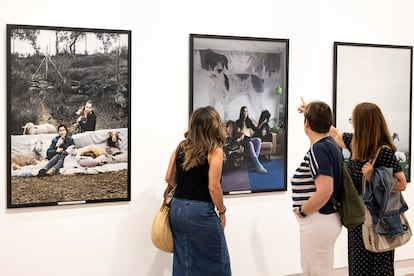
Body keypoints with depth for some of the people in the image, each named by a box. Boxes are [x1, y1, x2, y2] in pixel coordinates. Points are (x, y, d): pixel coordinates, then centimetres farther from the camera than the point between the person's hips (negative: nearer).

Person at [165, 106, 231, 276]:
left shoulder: (182, 146, 6)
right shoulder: (214, 150, -10)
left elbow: (169, 179, 9)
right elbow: (213, 187, -14)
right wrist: (221, 212, -2)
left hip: (177, 208, 6)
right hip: (201, 212, -6)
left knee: (183, 261, 13)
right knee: (216, 261, 8)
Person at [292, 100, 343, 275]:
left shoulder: (319, 148, -22)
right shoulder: (330, 143, 5)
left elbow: (325, 191, -29)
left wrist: (302, 211, -17)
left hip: (319, 221, -10)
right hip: (324, 219, 10)